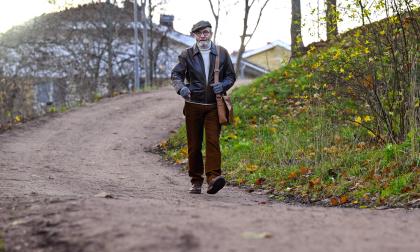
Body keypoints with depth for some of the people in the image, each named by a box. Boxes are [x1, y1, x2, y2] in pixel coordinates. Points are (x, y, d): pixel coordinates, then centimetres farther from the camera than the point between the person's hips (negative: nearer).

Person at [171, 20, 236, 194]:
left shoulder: (222, 53, 7)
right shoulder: (187, 55, 4)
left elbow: (231, 76, 12)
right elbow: (175, 74, -3)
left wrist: (222, 85, -10)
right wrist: (181, 88, -25)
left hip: (214, 105, -1)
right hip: (193, 104, 1)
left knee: (213, 141, -16)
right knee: (194, 144, 5)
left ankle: (213, 177, -23)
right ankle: (196, 181, 16)